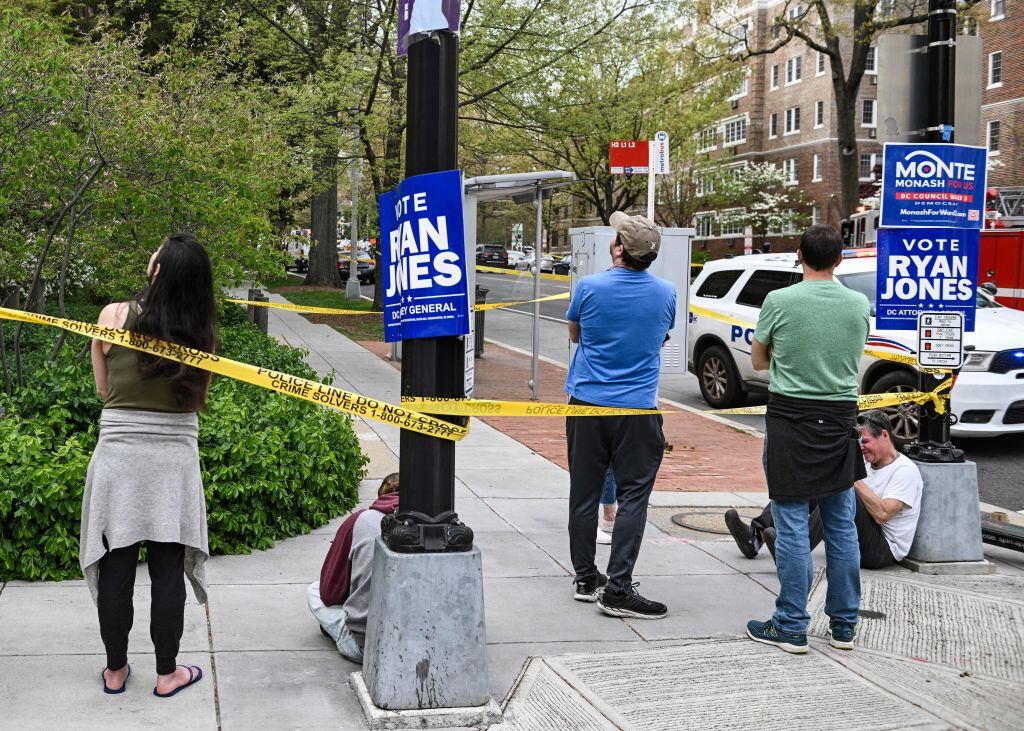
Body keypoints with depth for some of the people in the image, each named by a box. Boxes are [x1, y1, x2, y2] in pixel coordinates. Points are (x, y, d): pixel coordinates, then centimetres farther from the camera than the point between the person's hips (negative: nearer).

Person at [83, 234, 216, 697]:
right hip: (175, 457, 1)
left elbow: (103, 389, 4)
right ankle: (167, 673, 18)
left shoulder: (114, 316, -7)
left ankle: (115, 671, 22)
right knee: (168, 570, 8)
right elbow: (196, 396, 2)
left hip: (118, 454, 0)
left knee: (115, 567, 10)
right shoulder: (201, 332, -5)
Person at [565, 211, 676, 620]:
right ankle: (617, 588, -5)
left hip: (587, 405, 1)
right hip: (637, 409, -1)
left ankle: (585, 579, 20)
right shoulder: (665, 293, -2)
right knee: (632, 497, 1)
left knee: (584, 493, 11)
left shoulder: (590, 287, -7)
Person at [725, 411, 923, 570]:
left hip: (885, 549, -8)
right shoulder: (868, 463, 18)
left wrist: (854, 478, -20)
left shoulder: (905, 470, -9)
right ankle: (756, 536, -20)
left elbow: (882, 514, -21)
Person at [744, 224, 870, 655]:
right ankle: (844, 625, 19)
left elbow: (759, 362, 5)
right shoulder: (859, 305, 2)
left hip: (790, 417, -4)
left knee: (792, 526, 0)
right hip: (841, 419, 4)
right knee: (842, 526, 11)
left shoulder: (779, 301, -8)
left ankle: (791, 627, 5)